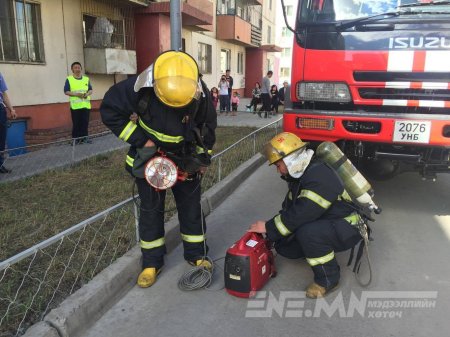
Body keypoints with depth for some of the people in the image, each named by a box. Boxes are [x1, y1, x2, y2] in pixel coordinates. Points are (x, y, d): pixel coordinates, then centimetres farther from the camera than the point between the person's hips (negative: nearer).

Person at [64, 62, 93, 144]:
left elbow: (90, 90, 15)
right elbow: (66, 91, -2)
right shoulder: (69, 79, 1)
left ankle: (84, 137, 13)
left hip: (86, 105, 3)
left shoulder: (86, 79, 13)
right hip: (75, 105, -3)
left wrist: (87, 94, -8)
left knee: (85, 122, 4)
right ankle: (76, 138, 5)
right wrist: (76, 94, -16)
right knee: (76, 123, -2)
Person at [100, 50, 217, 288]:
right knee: (150, 209, 6)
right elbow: (110, 111, -16)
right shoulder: (138, 88, -28)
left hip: (184, 158, 1)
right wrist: (141, 141, -20)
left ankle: (196, 254, 26)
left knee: (191, 206, 8)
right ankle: (152, 262, 21)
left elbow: (208, 126, -3)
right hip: (149, 155, -1)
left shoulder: (200, 93, -22)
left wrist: (202, 157, -2)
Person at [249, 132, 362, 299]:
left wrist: (268, 227, -21)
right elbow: (288, 209, 9)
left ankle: (328, 279, -13)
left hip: (349, 227, -9)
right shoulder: (301, 175, 3)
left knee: (308, 233, -36)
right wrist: (270, 231, 0)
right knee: (284, 246, 1)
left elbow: (299, 215, -32)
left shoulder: (319, 177, -29)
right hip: (325, 222, 9)